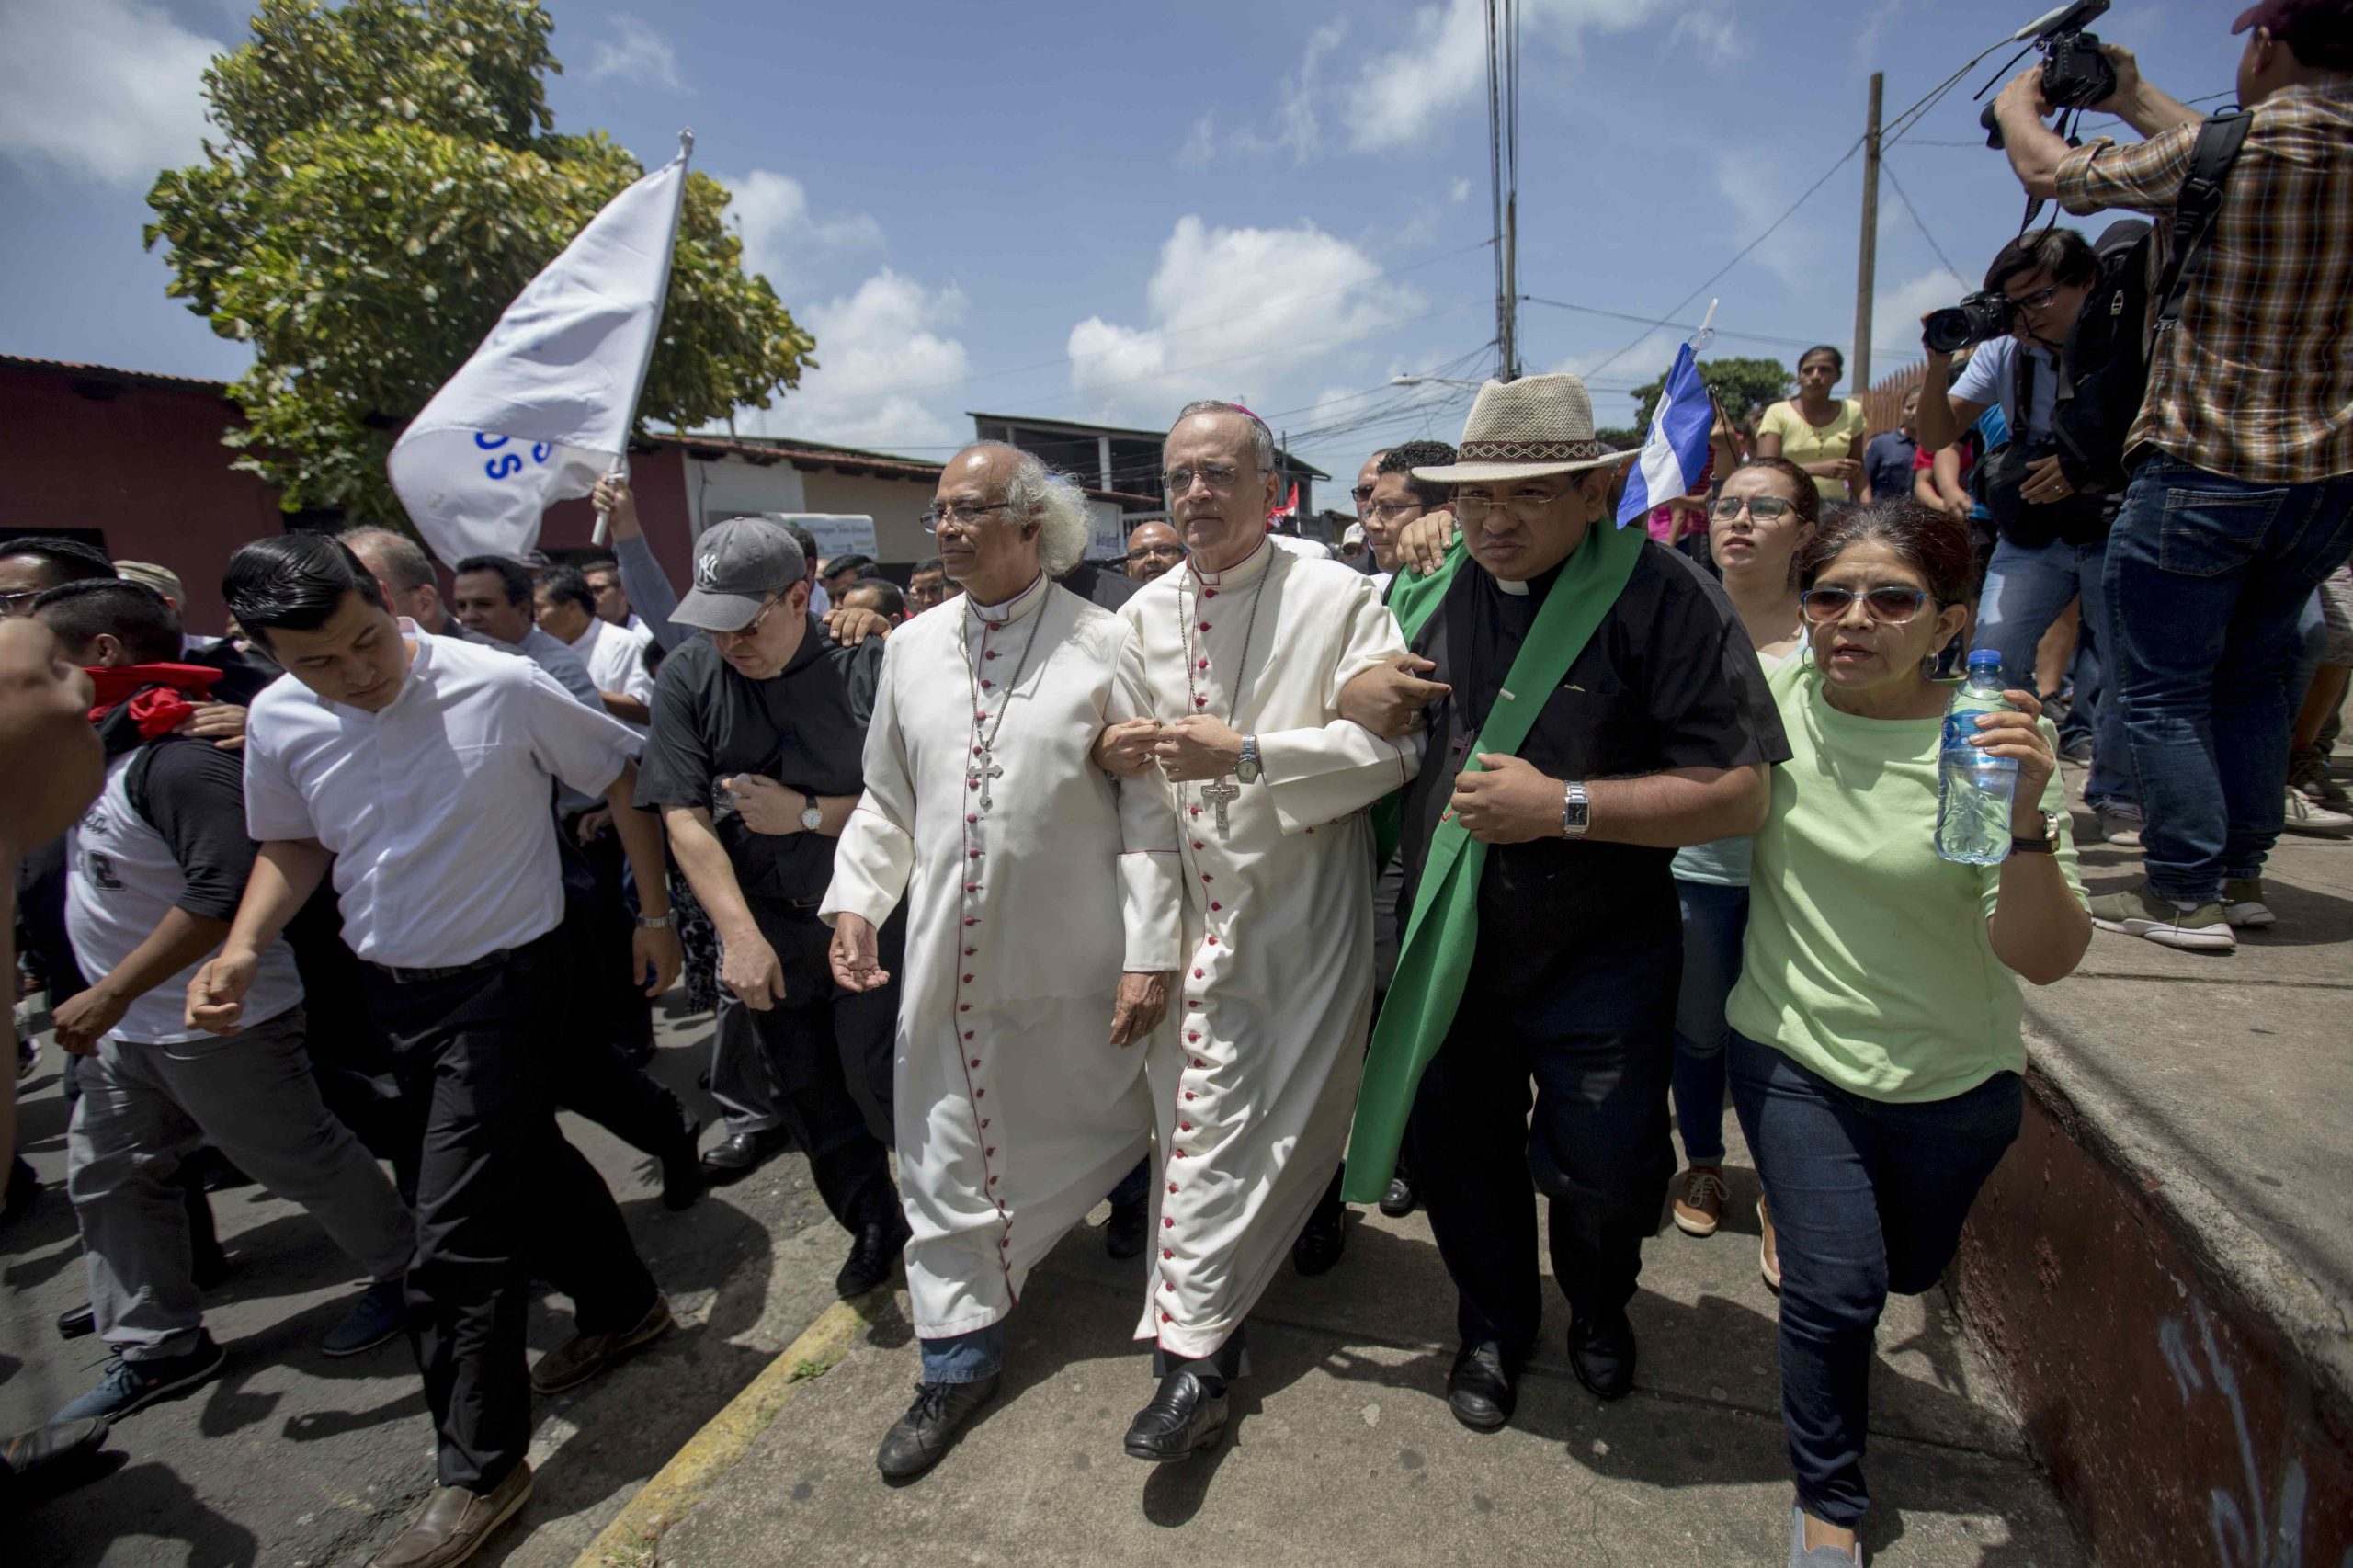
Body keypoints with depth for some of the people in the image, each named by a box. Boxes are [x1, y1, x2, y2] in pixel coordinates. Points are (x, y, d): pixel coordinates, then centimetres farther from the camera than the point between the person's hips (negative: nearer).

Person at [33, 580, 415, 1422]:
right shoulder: (100, 745, 6)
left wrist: (110, 994, -27)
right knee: (105, 1179, 17)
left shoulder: (178, 755, -25)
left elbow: (226, 889, -32)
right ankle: (158, 1347, 33)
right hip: (123, 1030, 10)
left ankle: (408, 1269, 27)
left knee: (301, 1161, 6)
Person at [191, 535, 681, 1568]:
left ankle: (479, 1470, 16)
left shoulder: (500, 687, -19)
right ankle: (622, 1306, 43)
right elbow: (293, 844, 13)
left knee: (457, 1238, -3)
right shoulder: (278, 722, -4)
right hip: (391, 989, 6)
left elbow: (623, 777, -8)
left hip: (503, 981, -6)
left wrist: (655, 914, -5)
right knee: (526, 1159, 21)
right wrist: (242, 950, -4)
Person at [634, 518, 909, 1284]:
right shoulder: (687, 679, -5)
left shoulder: (867, 670, -13)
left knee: (878, 1082, 0)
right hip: (765, 927, 3)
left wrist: (808, 813, -18)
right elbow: (685, 818, -9)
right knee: (809, 1095, 13)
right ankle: (873, 1223, 36)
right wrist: (740, 935, -16)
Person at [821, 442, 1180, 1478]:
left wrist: (1151, 949, -11)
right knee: (947, 1156, 12)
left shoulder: (1104, 645, -6)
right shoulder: (912, 650, 7)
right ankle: (960, 1359, 34)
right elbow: (886, 800, 14)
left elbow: (1148, 809, -8)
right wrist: (855, 898, 1)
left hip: (1078, 960, -3)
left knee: (1110, 1122, 17)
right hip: (949, 956, 4)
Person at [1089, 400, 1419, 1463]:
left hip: (1295, 905, -4)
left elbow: (1392, 744, -14)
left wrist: (1247, 753, -23)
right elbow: (1110, 740, 20)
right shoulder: (1143, 614, 11)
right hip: (1181, 898, 5)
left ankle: (1192, 1345, 15)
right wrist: (1111, 748, -5)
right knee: (1193, 1106, 12)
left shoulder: (1337, 599, -5)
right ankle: (1204, 1331, 33)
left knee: (1224, 1121, 0)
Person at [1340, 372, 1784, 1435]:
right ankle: (1495, 1325, 47)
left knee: (1605, 1176, 12)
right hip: (1445, 950, 4)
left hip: (1598, 960, -3)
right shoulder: (1438, 599, 3)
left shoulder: (1663, 596, -14)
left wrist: (1564, 806, -25)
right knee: (1460, 1158, 18)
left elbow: (1738, 791, -19)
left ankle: (1599, 1308, 48)